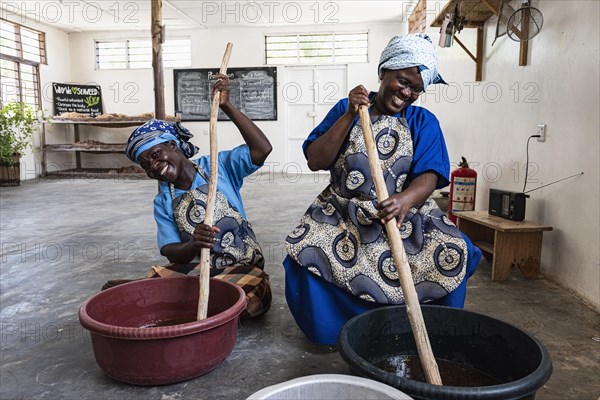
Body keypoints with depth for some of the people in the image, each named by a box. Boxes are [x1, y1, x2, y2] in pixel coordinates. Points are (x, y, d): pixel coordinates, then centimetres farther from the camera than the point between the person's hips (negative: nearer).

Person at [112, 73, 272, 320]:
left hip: (243, 268, -1)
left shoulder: (217, 166, -1)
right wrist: (193, 246, -29)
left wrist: (226, 106, -20)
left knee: (253, 298, -33)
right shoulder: (163, 202, 7)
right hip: (195, 269, 2)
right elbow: (172, 253, -4)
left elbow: (262, 149, -17)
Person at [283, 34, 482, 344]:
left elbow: (428, 176, -7)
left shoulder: (424, 122, 8)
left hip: (405, 214, 1)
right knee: (305, 254, -28)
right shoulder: (346, 109, 7)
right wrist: (350, 115, -10)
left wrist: (405, 199, -30)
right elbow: (315, 161, -3)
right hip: (342, 214, 0)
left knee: (453, 254, -25)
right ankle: (337, 331, 0)